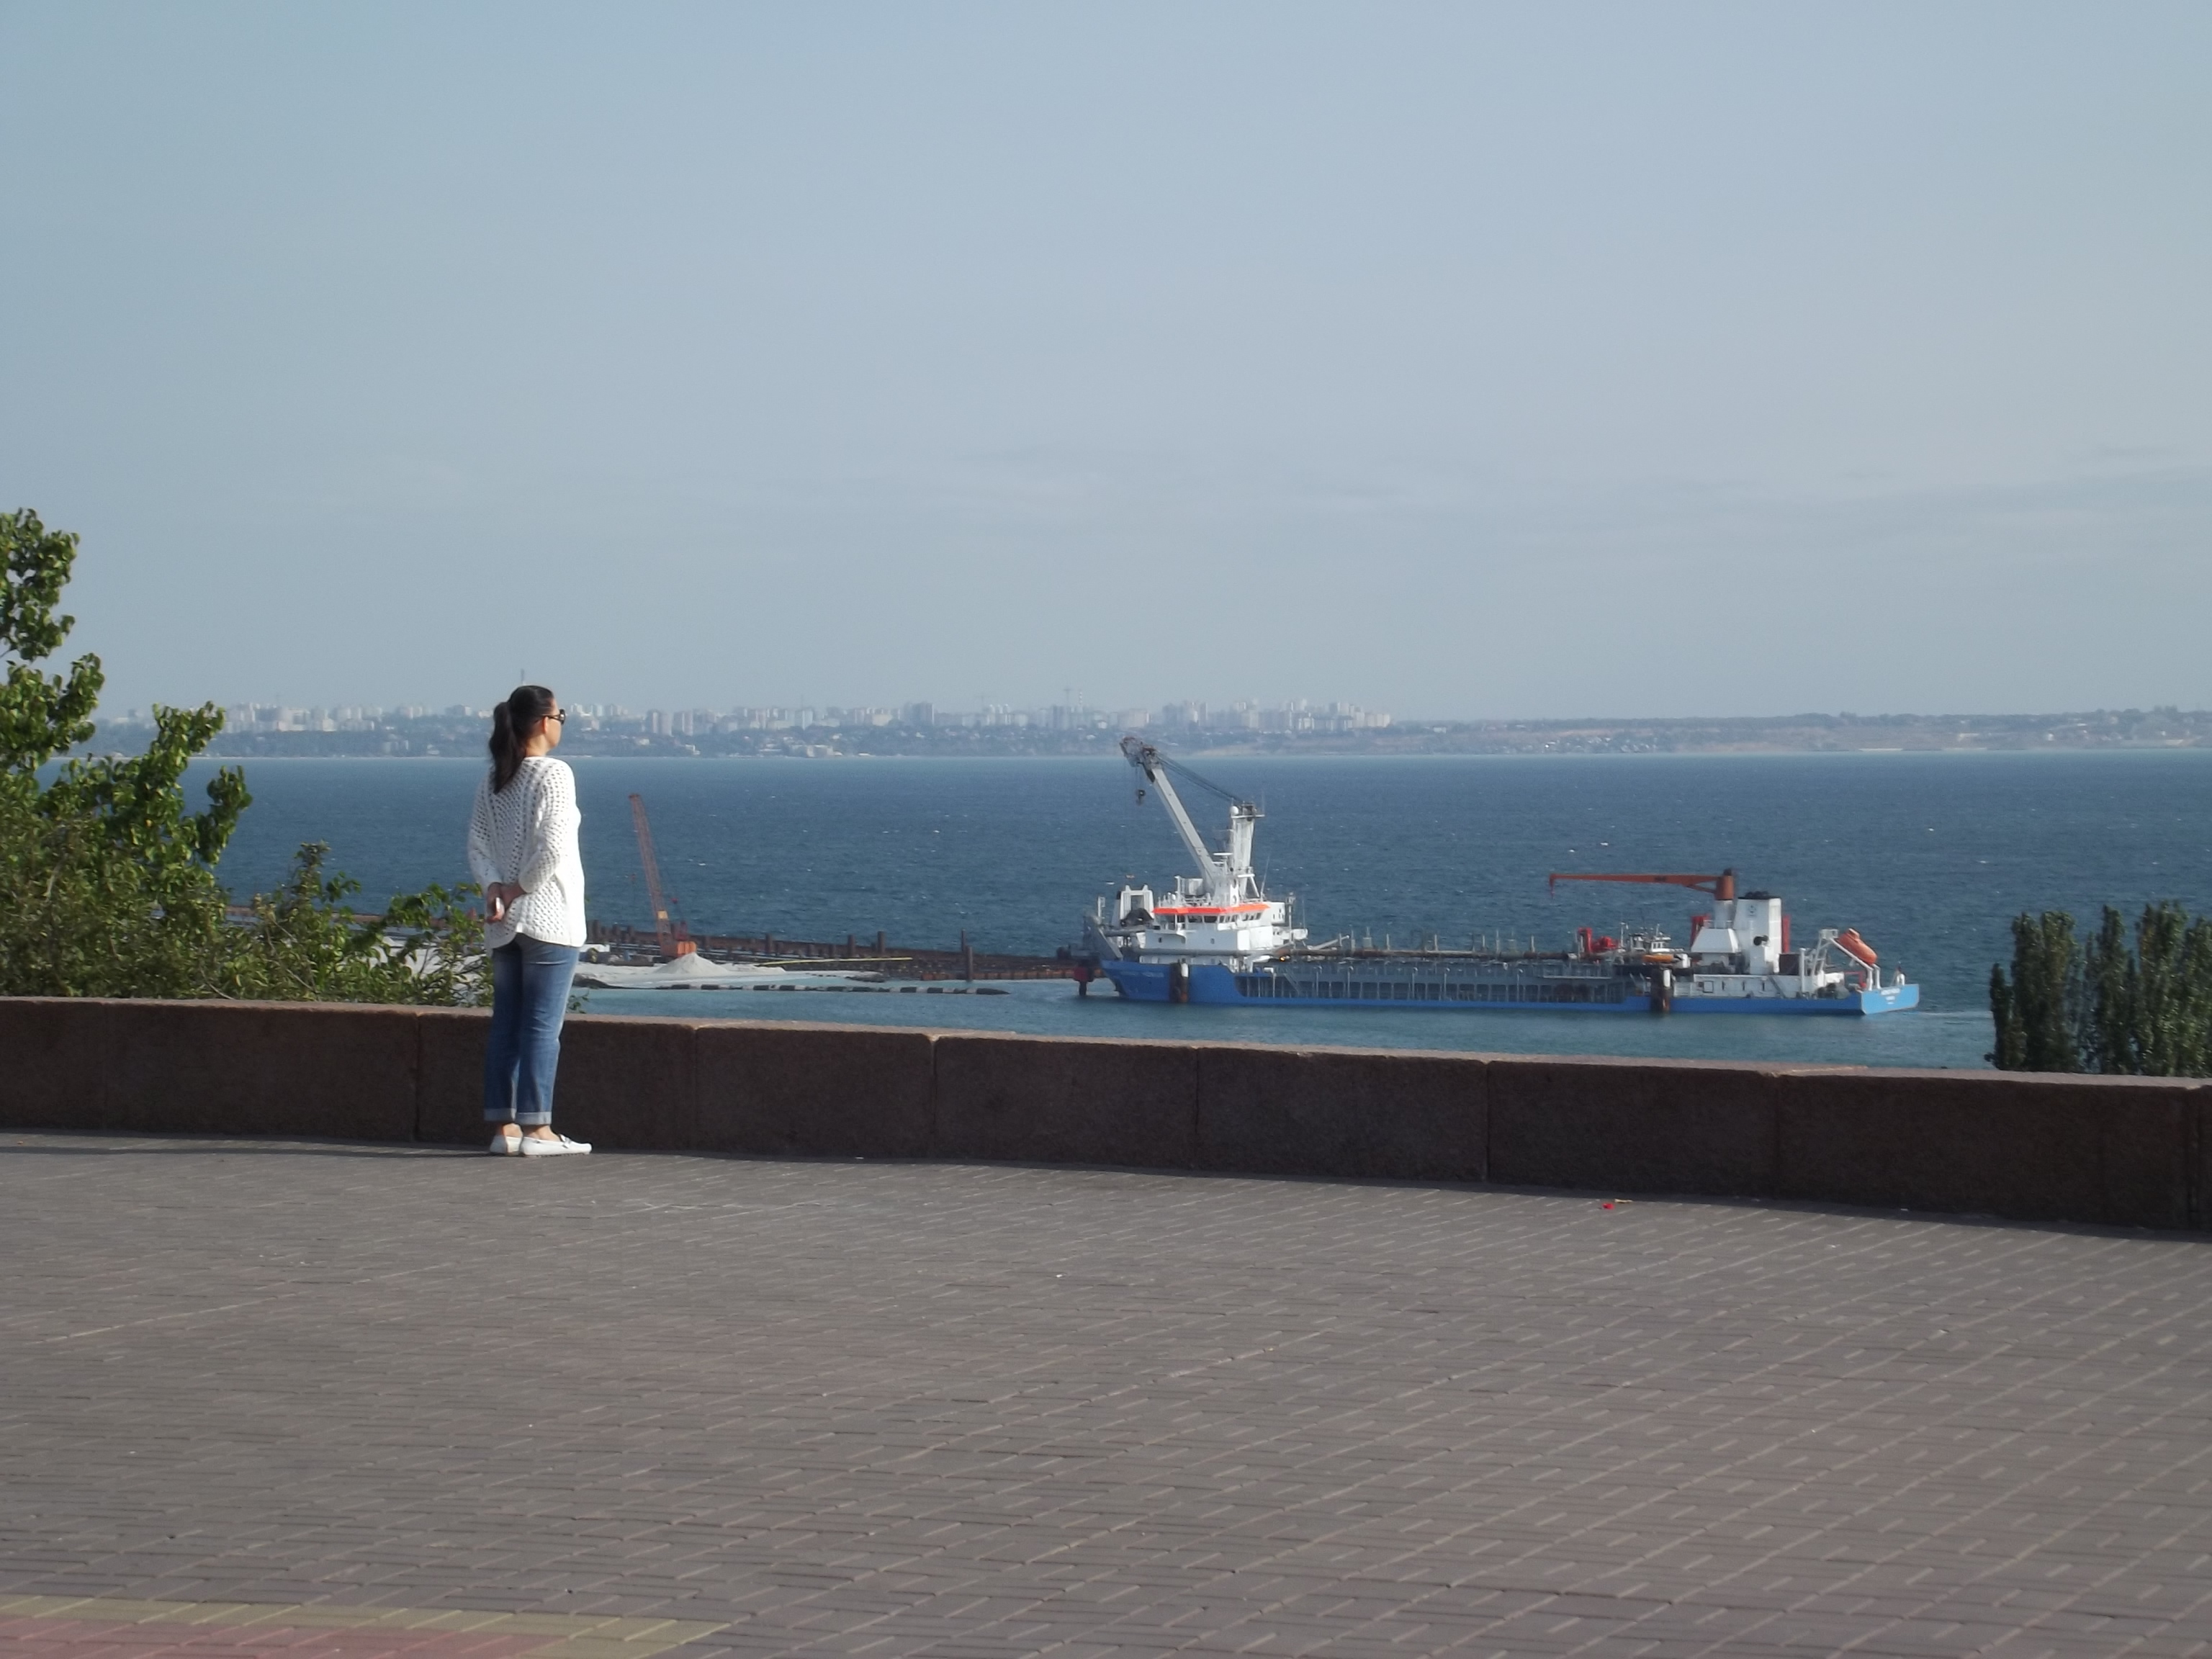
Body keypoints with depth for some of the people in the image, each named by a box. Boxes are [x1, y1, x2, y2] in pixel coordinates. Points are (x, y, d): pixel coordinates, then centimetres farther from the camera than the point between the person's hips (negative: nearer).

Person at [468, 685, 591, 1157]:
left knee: (506, 1024, 8)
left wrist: (494, 887, -4)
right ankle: (536, 1129, -7)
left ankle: (503, 1127, 9)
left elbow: (477, 845, 7)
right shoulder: (554, 774, -10)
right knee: (542, 1024, -5)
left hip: (503, 923, 7)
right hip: (548, 916, -7)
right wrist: (520, 888, -6)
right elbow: (552, 847, -17)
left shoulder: (493, 780, 11)